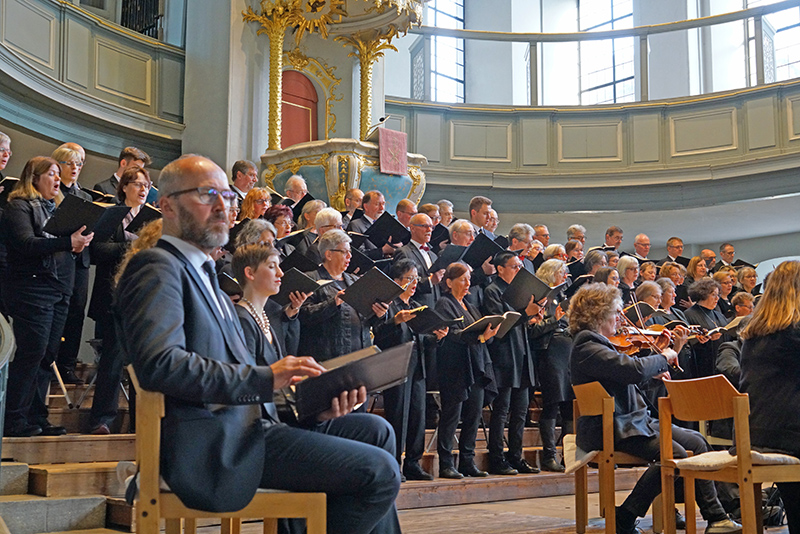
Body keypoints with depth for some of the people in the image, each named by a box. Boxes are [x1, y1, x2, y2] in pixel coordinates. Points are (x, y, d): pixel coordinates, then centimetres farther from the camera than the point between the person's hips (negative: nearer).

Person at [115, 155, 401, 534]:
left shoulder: (205, 276, 25)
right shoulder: (157, 268, -5)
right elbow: (159, 362, -23)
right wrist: (265, 378, -22)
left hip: (249, 426, 10)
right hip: (214, 443, -10)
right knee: (380, 471, -16)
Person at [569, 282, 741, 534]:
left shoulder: (599, 344, 16)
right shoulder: (588, 348, -19)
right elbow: (635, 370, -31)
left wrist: (658, 356, 12)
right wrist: (663, 357, -13)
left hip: (636, 421, 11)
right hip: (610, 430, -11)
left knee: (695, 442, 4)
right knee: (673, 454, -25)